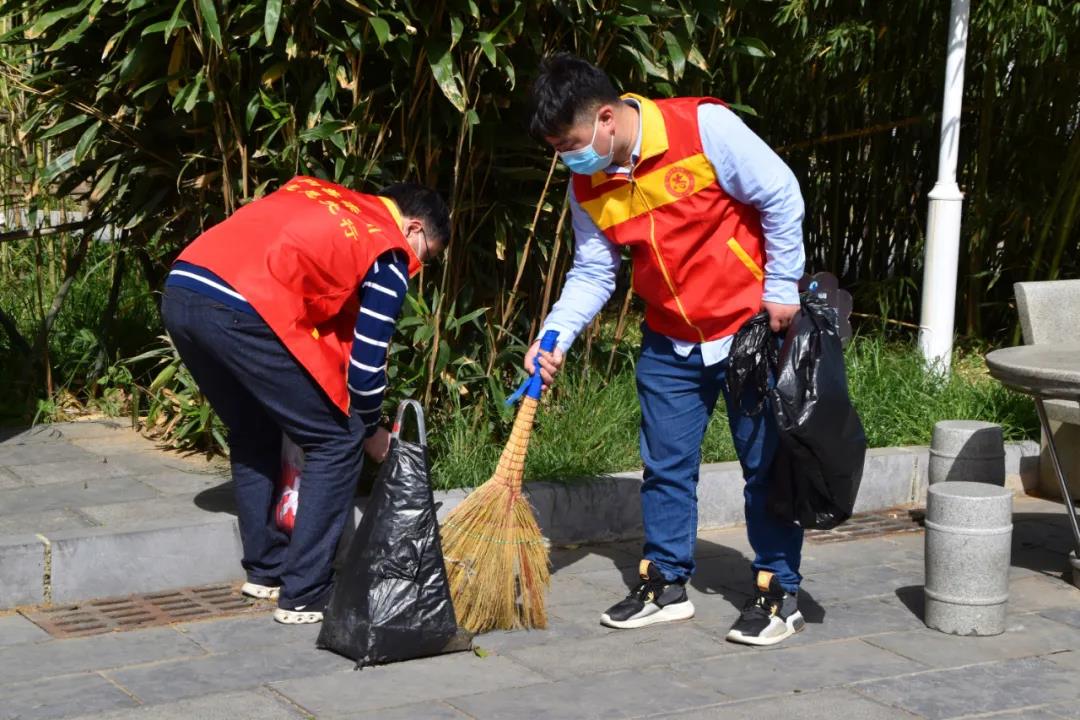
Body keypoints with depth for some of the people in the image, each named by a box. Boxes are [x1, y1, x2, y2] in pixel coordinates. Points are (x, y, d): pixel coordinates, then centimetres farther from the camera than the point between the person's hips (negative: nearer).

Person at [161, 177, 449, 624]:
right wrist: (372, 433, 24)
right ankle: (304, 596, 6)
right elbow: (365, 365, 6)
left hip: (178, 291, 8)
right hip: (241, 311, -8)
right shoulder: (389, 256, 8)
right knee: (338, 442, 7)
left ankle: (265, 570, 32)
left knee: (254, 434, 28)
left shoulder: (317, 195, 28)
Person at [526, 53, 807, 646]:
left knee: (767, 461, 2)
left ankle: (779, 591, 12)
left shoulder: (703, 128, -22)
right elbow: (592, 273, 3)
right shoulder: (588, 184, -4)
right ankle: (666, 584, 23)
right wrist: (554, 336, -11)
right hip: (670, 342, 6)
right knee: (665, 464, 10)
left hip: (751, 324, -5)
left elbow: (781, 197, -15)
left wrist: (782, 290, -12)